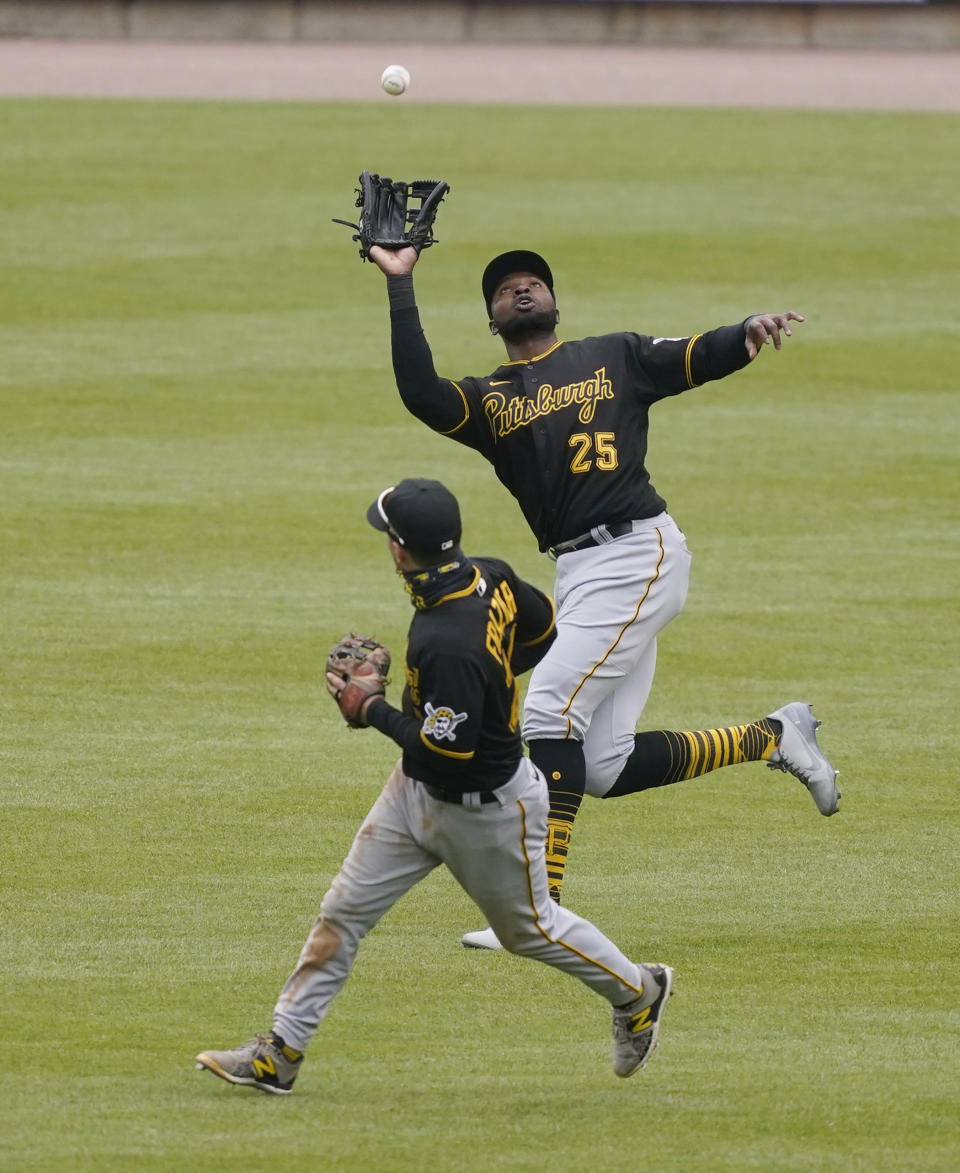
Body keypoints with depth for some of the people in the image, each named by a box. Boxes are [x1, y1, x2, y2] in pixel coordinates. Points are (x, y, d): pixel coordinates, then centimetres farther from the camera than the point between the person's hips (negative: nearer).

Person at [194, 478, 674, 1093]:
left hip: (484, 810, -9)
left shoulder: (447, 644, -37)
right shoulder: (491, 577, -10)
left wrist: (373, 710, -21)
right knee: (343, 911, 6)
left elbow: (448, 749, -32)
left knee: (529, 926, 16)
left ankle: (638, 992, 41)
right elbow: (544, 628, 7)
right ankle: (280, 1052, 10)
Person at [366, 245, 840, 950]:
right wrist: (400, 286, -6)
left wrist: (749, 333, -22)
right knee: (604, 768, 0)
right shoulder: (486, 401, 16)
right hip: (577, 575, 6)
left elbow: (703, 357, 0)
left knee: (550, 709, -18)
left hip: (639, 553, -6)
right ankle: (772, 738, 20)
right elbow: (420, 392, -4)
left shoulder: (615, 358, 12)